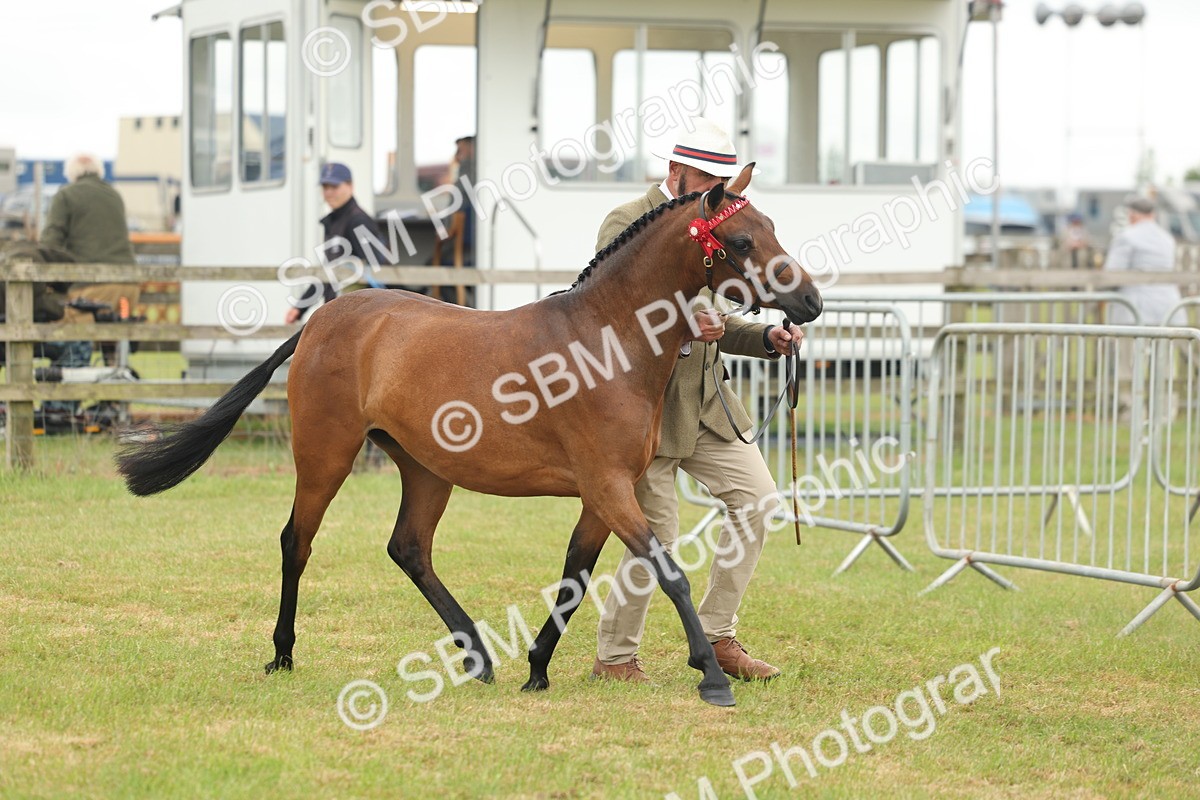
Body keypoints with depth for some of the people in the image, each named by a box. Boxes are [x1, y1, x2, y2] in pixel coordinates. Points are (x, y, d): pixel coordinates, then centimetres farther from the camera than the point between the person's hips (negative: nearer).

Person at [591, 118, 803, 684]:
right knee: (657, 533, -6)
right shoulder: (627, 224, -9)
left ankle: (717, 637, 9)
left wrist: (766, 338, 5)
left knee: (757, 497, -1)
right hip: (646, 400, -8)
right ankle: (614, 656, 11)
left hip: (705, 401, 8)